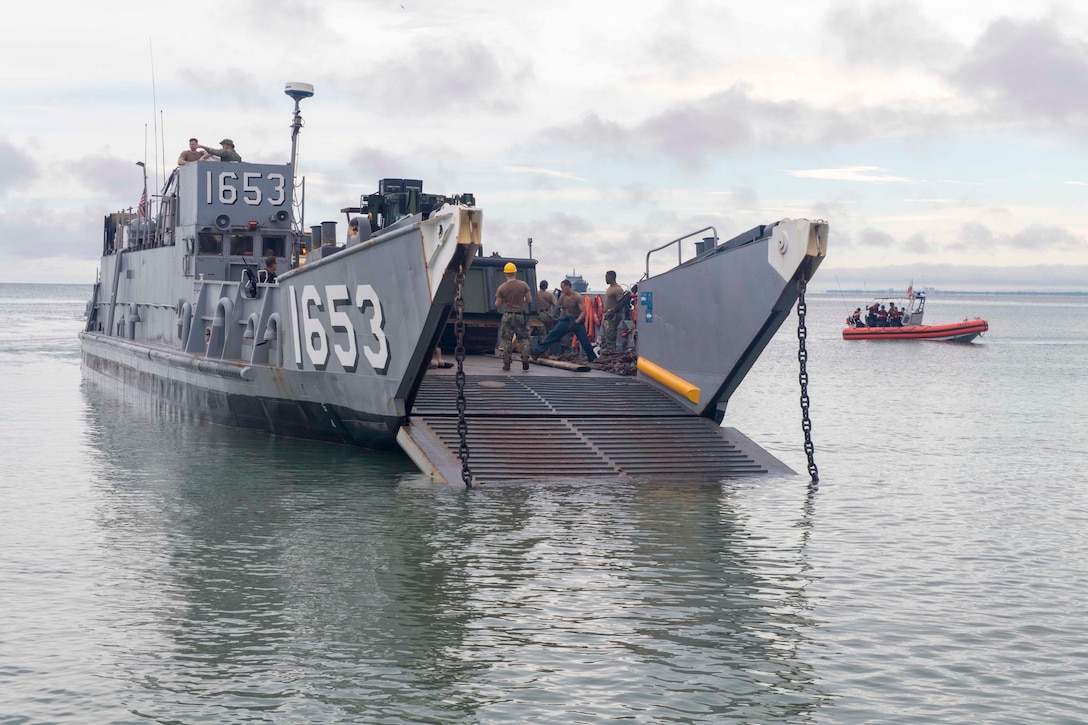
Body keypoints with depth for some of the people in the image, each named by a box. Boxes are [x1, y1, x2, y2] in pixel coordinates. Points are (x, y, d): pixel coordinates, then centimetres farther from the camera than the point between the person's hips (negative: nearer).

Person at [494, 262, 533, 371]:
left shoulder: (502, 287, -5)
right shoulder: (523, 284, -4)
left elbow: (497, 304, 1)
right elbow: (530, 300, 1)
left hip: (508, 315, 0)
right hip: (520, 315, 1)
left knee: (507, 340, 6)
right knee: (523, 338, 11)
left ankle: (506, 363, 5)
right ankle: (525, 358, -5)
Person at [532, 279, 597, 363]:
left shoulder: (577, 297, -17)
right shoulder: (562, 297, 1)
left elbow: (583, 312, -21)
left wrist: (576, 322, -30)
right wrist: (562, 318, 20)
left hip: (577, 320, -5)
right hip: (566, 319, 5)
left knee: (584, 341, -7)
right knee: (552, 334, -9)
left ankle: (592, 358, 11)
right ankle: (538, 351, -13)